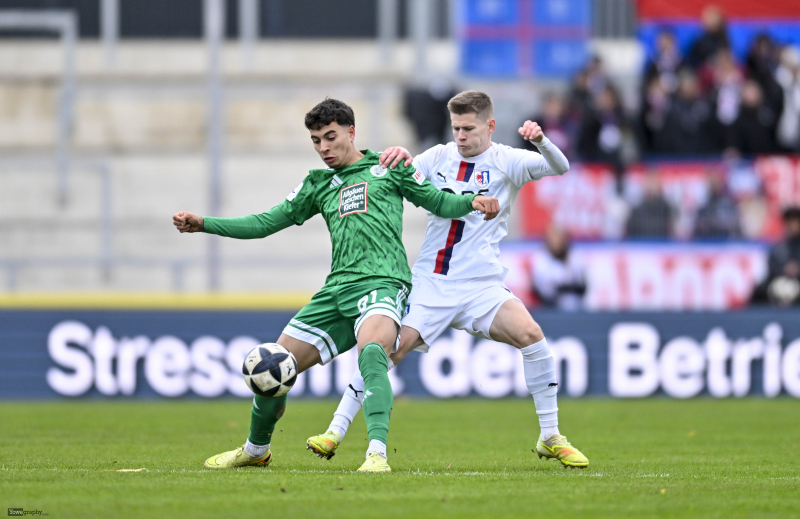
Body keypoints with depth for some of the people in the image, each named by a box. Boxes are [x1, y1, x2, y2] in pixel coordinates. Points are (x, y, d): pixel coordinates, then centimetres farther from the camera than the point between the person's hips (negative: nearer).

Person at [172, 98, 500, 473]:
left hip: (381, 282, -5)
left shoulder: (387, 168, 11)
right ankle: (255, 449, 31)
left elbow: (439, 202, 13)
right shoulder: (318, 185, 21)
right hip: (337, 288, 5)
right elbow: (267, 223, 22)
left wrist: (472, 202, -8)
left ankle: (377, 454, -46)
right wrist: (203, 224, 14)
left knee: (371, 352, -36)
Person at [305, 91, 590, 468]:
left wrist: (540, 141, -33)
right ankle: (336, 431, -1)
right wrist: (396, 158, -14)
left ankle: (550, 438, -12)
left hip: (481, 286, -2)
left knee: (529, 333, -24)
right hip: (429, 282, 2)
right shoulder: (439, 157, 8)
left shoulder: (505, 162, 0)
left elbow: (558, 167, -12)